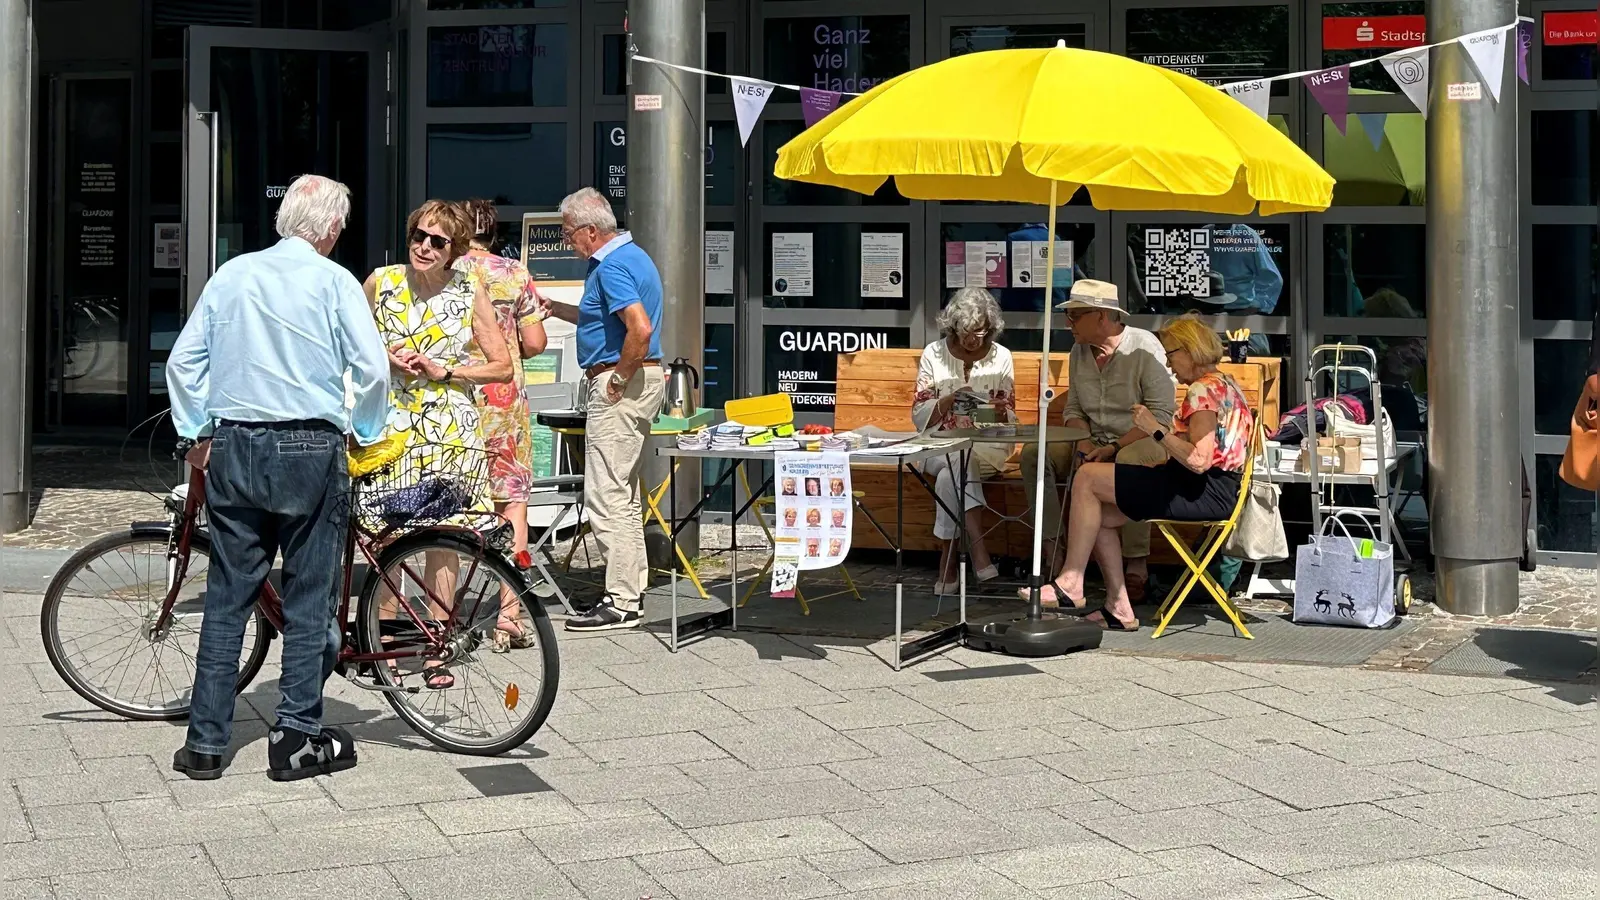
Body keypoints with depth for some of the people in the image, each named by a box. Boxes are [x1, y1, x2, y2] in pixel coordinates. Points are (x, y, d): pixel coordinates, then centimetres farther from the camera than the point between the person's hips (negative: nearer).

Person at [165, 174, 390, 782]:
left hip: (233, 447, 4)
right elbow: (372, 369, -10)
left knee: (226, 599, 9)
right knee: (309, 600, 5)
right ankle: (297, 738, 7)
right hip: (310, 448, -4)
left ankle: (206, 743, 12)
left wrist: (196, 434, 13)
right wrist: (367, 434, 4)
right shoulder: (334, 281, -4)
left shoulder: (233, 274, 7)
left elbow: (183, 361, 7)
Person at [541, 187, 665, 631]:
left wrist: (619, 379, -20)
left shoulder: (612, 267, -17)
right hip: (641, 381, 11)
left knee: (606, 495, -8)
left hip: (618, 385, -11)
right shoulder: (632, 256, 16)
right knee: (623, 494, 17)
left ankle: (621, 603, -7)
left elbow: (640, 329, -31)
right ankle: (633, 588, 23)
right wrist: (553, 308, 26)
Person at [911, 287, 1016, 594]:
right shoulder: (934, 353, 4)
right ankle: (979, 554, -37)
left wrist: (1001, 413, -17)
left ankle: (949, 565, -30)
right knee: (960, 462, -35)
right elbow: (919, 415, 1)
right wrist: (949, 400, -17)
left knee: (952, 473, -32)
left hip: (987, 446, 0)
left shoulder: (1001, 356, 5)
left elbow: (1009, 421, 7)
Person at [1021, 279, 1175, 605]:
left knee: (1129, 461, -40)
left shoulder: (1144, 348, -13)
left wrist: (1114, 447, -25)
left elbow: (1162, 415, -17)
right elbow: (1073, 408, 13)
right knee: (1034, 453, -15)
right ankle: (1052, 555, -17)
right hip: (1096, 442, 6)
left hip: (1143, 441, -6)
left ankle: (1137, 568, -34)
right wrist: (1084, 441, -10)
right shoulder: (1079, 352, 7)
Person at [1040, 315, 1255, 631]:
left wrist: (1156, 430, -16)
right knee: (1099, 515, 11)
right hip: (1216, 490, 11)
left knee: (1087, 478, -13)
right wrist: (1164, 430, 14)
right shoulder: (1225, 385, 19)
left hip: (1205, 492, -11)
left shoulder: (1203, 390, -13)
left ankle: (1070, 584, -11)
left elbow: (1198, 461, -24)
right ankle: (1118, 608, 6)